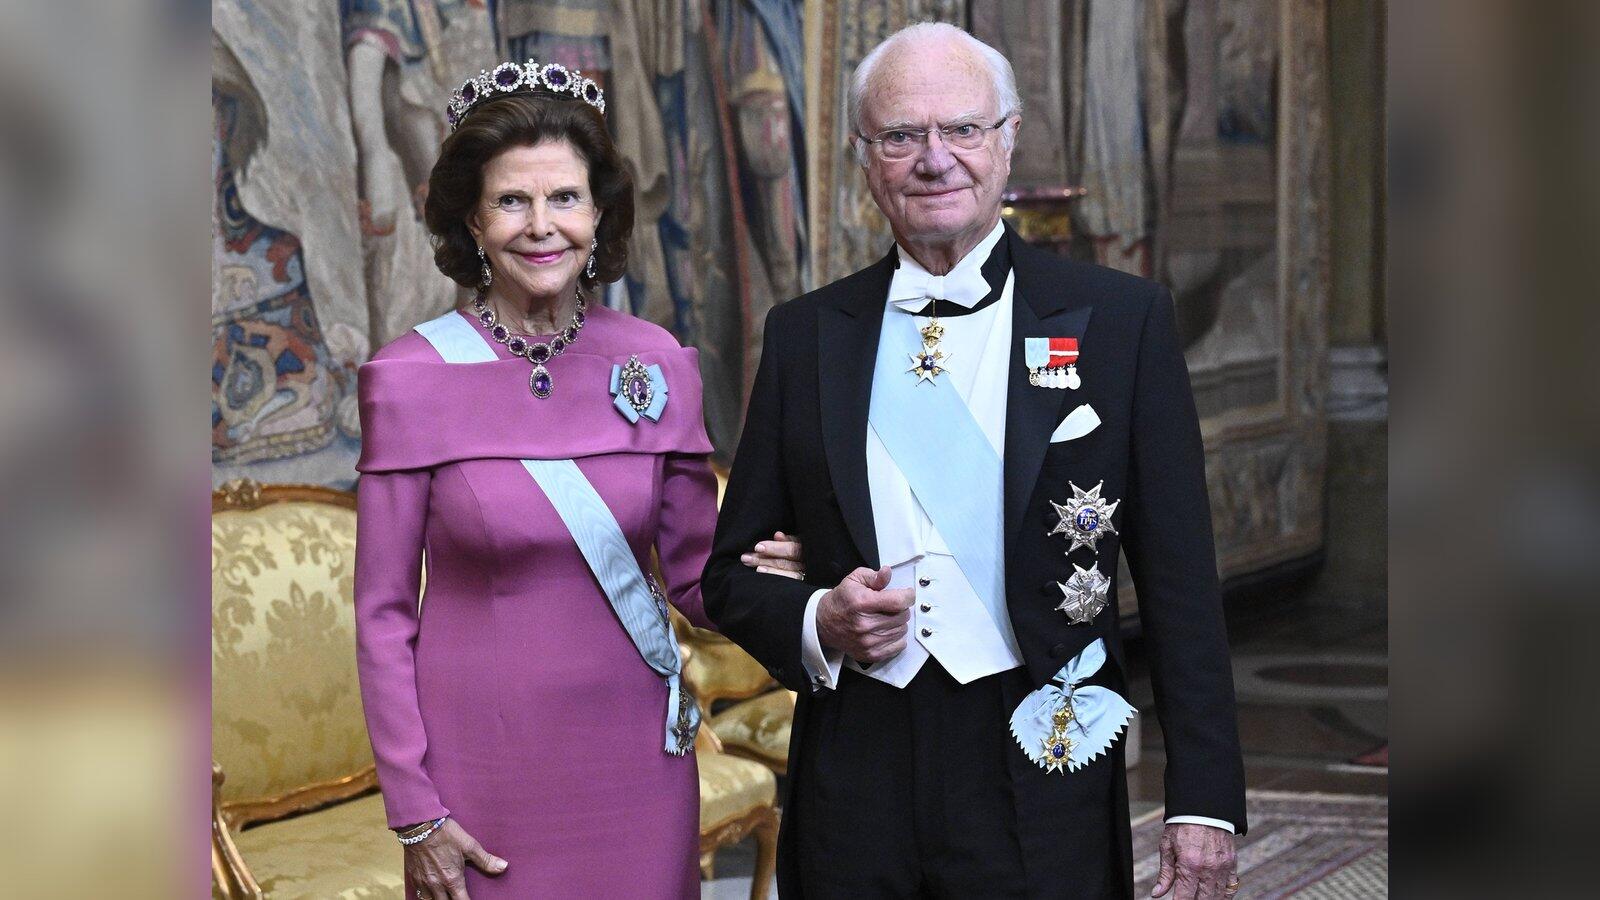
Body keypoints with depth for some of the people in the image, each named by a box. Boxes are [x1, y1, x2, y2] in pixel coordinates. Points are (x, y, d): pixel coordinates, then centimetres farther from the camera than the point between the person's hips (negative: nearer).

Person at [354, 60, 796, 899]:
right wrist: (414, 813, -6)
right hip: (484, 760, -2)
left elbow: (694, 575, 7)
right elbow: (383, 613, -4)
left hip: (635, 757, 2)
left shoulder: (658, 366, -1)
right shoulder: (410, 379, -8)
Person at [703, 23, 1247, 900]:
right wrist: (816, 622, -8)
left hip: (1040, 776, -2)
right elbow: (730, 571, 13)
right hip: (853, 785, 2)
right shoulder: (805, 333, 7)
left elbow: (1180, 587, -1)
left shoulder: (1121, 318, 0)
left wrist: (1202, 803, -6)